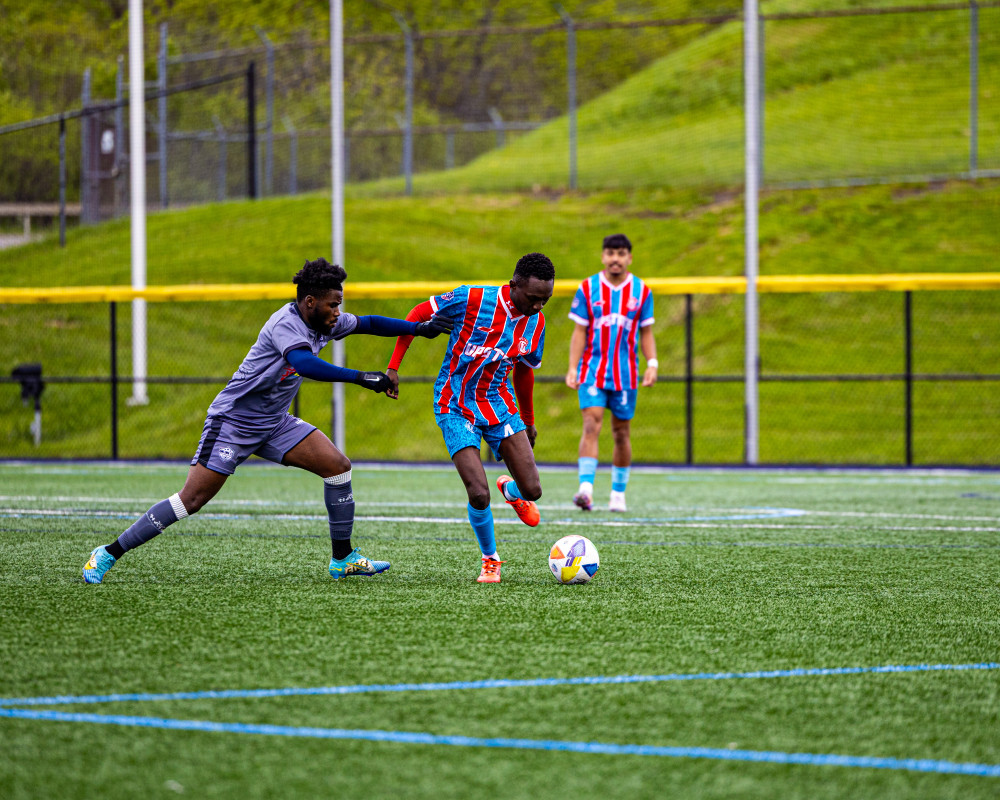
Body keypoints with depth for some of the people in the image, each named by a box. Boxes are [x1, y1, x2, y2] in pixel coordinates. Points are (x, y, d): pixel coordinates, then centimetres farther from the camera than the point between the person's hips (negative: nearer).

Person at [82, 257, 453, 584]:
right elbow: (304, 363, -43)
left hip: (274, 423, 8)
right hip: (233, 421, -8)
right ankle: (109, 554, -5)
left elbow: (366, 323, 17)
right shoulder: (285, 323, -25)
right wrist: (361, 378, -45)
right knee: (192, 499, -13)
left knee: (338, 465, -4)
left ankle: (342, 558, 6)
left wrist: (419, 327, 10)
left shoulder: (324, 323, 1)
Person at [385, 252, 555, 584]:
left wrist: (528, 421, 24)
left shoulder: (535, 323, -3)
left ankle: (510, 490, 32)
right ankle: (490, 560, 10)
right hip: (456, 408, -4)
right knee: (479, 495, -17)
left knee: (532, 490, -6)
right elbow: (419, 314, -9)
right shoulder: (472, 299, -20)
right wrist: (393, 366, -12)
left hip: (499, 404, 4)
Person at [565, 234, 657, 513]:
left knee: (621, 432, 7)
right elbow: (579, 332, 2)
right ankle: (586, 487, -26)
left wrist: (652, 363, -7)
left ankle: (618, 493, 19)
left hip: (625, 373, 2)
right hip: (592, 371, -2)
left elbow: (646, 333, 9)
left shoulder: (641, 291, 4)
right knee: (591, 424, -17)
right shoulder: (588, 288, 1)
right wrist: (572, 368, -8)